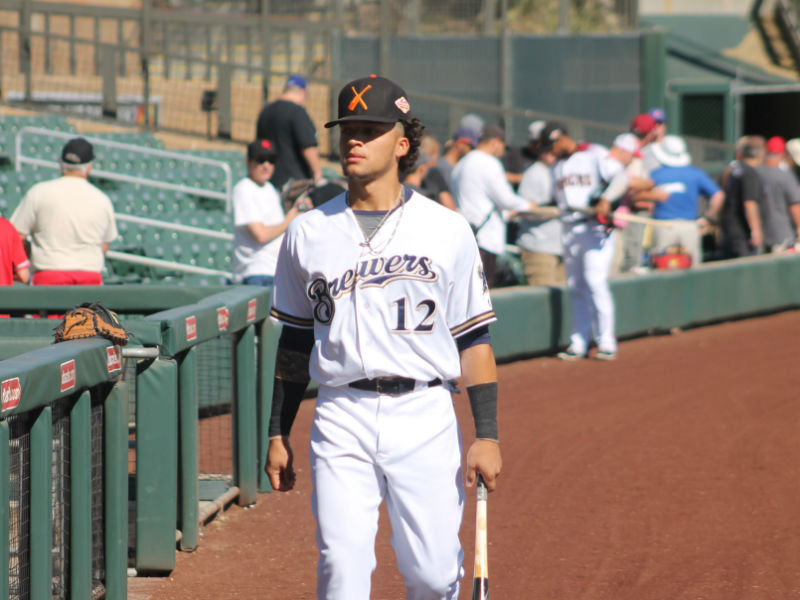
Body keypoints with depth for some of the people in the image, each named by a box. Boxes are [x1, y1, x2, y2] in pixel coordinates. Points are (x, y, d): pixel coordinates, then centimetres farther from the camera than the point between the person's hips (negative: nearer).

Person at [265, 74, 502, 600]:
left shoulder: (446, 230, 3)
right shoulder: (308, 232, 9)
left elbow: (474, 338, 3)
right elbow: (295, 341, 15)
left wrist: (487, 435, -4)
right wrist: (278, 434, 13)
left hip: (424, 418, -1)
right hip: (341, 421, 1)